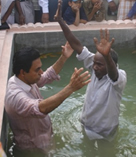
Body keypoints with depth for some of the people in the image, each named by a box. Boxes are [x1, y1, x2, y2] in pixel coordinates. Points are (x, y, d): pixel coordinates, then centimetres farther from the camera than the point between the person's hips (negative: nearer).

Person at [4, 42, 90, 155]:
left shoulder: (26, 79, -11)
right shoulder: (15, 96, -39)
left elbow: (48, 76, 4)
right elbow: (41, 108, -55)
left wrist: (64, 58, -9)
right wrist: (70, 88, -62)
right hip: (33, 148, -8)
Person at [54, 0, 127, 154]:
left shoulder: (120, 77, -28)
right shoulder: (96, 68, -14)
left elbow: (112, 74, -54)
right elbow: (77, 46, -18)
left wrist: (107, 55, -75)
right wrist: (61, 21, -23)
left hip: (103, 134, -5)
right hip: (85, 125, 5)